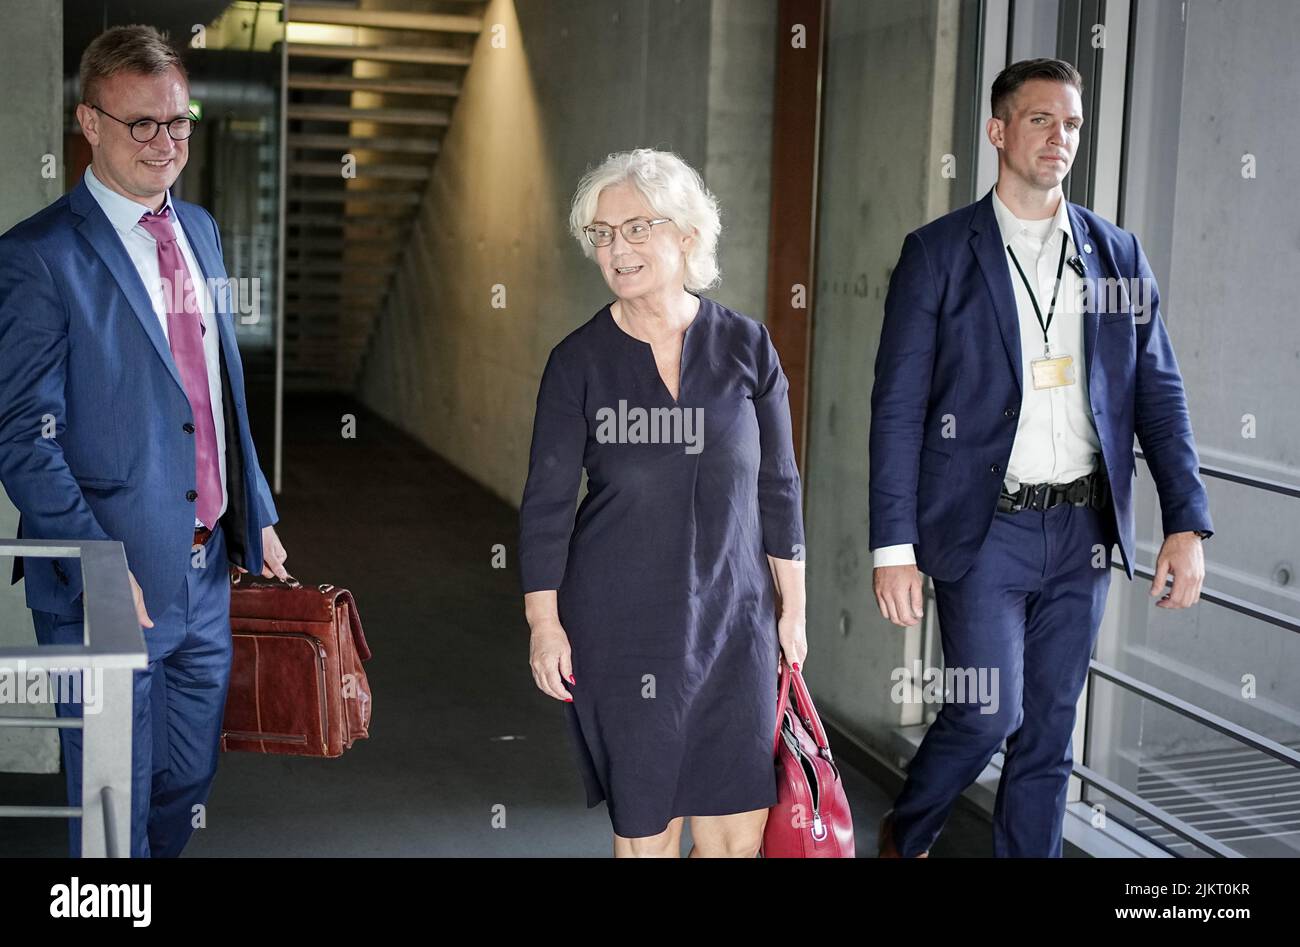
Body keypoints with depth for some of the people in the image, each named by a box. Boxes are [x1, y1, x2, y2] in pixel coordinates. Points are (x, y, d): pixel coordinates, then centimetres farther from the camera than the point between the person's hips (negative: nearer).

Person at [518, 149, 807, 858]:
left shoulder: (745, 346, 0)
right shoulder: (579, 360, -4)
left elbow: (778, 486, 6)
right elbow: (546, 502, -1)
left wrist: (792, 607, 8)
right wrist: (544, 621, -3)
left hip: (733, 619, 2)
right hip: (620, 621, -1)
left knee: (737, 835, 3)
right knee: (646, 828, 7)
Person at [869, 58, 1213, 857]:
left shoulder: (1117, 252, 8)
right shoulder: (939, 252, -2)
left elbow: (1159, 393, 7)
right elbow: (898, 408, -5)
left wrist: (1187, 523, -3)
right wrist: (894, 549, -10)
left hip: (1084, 530, 4)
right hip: (984, 528, -3)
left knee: (1050, 727, 9)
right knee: (989, 713, -5)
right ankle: (906, 836, 24)